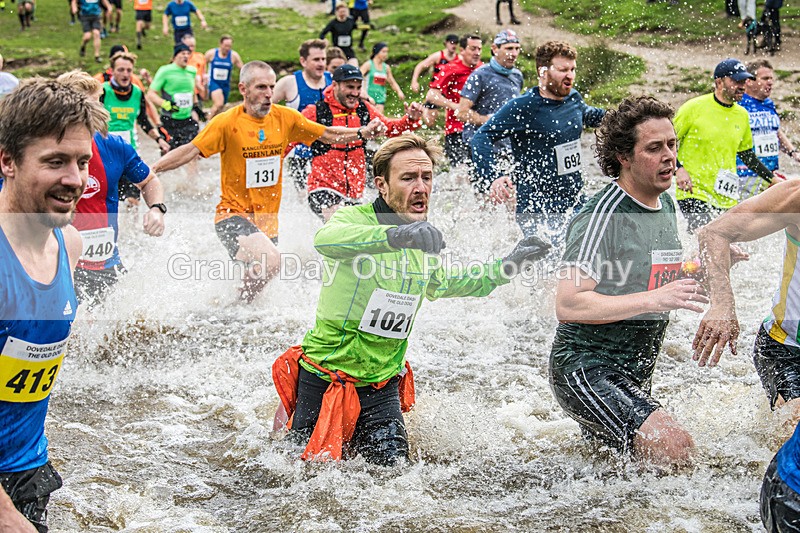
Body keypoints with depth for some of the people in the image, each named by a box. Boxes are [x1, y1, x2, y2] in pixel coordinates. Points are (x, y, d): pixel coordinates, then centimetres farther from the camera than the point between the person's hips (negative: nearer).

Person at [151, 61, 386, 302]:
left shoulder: (285, 117, 1)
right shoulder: (227, 122, -12)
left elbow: (327, 135, 12)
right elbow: (190, 151, -15)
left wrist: (362, 132, 0)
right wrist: (148, 171, -26)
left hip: (268, 219, 6)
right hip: (234, 214, -6)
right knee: (270, 258, -29)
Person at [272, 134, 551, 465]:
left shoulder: (424, 242, 4)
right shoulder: (354, 219, -17)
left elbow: (440, 283, 26)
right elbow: (325, 240, -43)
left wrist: (504, 268, 18)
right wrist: (395, 235, -58)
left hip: (382, 388, 5)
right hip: (324, 382, -5)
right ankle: (290, 414, 36)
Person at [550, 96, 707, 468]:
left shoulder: (666, 206, 8)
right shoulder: (604, 215, -20)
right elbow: (567, 305, -27)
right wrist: (654, 299, -30)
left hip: (634, 374, 9)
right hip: (585, 367, -9)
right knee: (675, 450, -25)